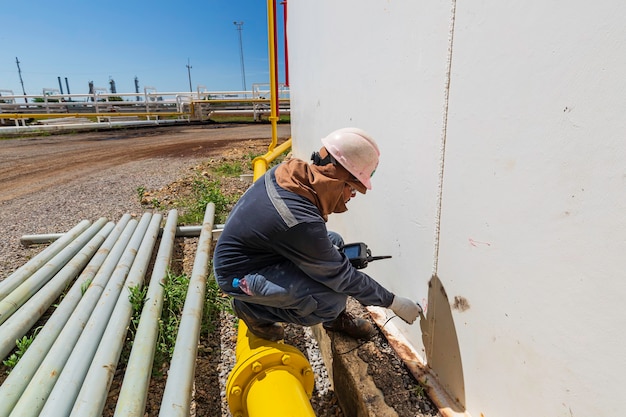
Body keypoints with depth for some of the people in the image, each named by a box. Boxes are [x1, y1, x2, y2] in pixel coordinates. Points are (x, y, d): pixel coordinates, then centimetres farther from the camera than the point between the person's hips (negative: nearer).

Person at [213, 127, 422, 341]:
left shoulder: (290, 170, -13)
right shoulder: (302, 223, -35)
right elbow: (341, 276, -22)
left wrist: (333, 250, -2)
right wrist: (393, 302, -9)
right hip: (239, 275, -9)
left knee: (334, 242, 6)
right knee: (333, 300, -19)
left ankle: (335, 317, 21)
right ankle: (252, 309, 1)